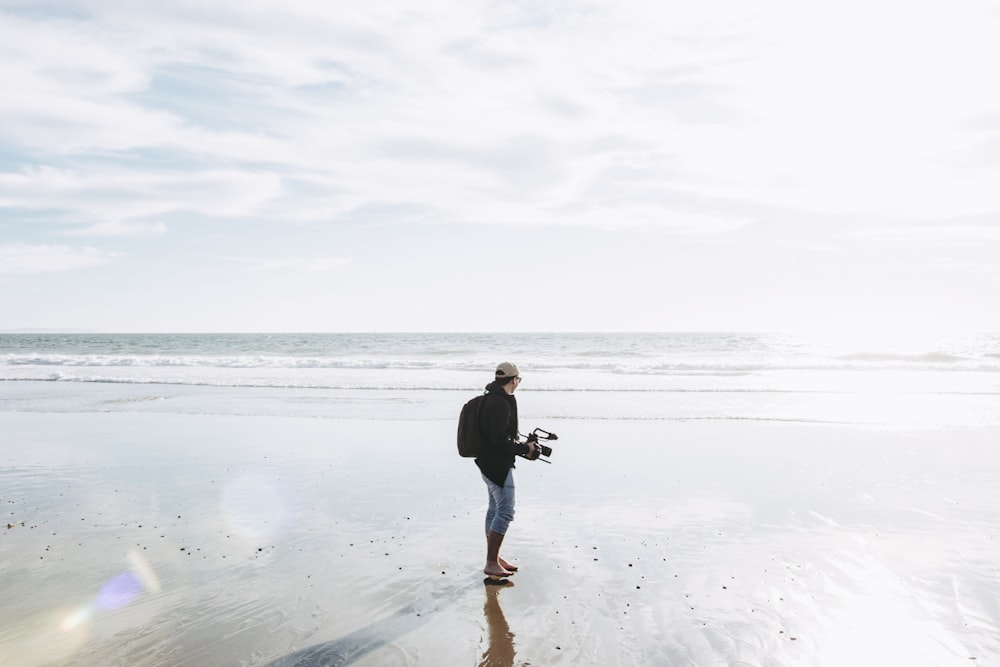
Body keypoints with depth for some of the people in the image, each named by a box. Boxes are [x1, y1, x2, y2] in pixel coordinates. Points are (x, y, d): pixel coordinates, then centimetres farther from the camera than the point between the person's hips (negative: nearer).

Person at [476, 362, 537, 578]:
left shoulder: (493, 399, 12)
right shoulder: (500, 403, -21)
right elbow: (500, 440, -25)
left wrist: (520, 445, 14)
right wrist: (525, 449, -14)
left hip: (492, 463, 11)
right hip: (497, 465, -11)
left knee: (495, 509, 17)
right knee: (505, 511, -8)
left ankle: (494, 558, 27)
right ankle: (491, 564, -3)